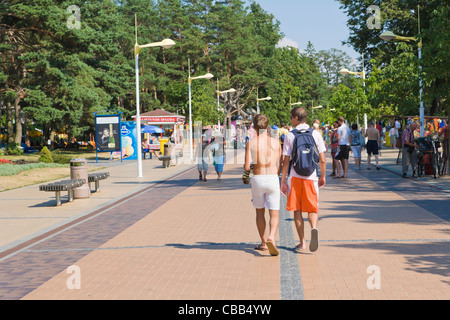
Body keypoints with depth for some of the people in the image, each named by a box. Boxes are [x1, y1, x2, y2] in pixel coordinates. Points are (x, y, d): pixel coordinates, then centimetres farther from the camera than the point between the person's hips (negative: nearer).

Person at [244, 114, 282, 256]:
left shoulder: (251, 143, -4)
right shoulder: (276, 142, 1)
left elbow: (247, 167, -9)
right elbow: (279, 167, 5)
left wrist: (248, 167, 15)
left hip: (257, 179, 0)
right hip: (273, 179, 0)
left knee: (260, 212, 17)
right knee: (274, 214, 2)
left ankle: (264, 243, 23)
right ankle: (271, 238, -22)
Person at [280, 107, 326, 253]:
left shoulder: (290, 136, -4)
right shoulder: (316, 134, 2)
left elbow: (286, 161, -5)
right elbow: (322, 160, 1)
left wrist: (283, 181, 1)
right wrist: (323, 176, 15)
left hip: (295, 177, -1)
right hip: (311, 177, 1)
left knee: (297, 210, 9)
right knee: (312, 209, 10)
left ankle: (302, 243, 10)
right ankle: (314, 227, -21)